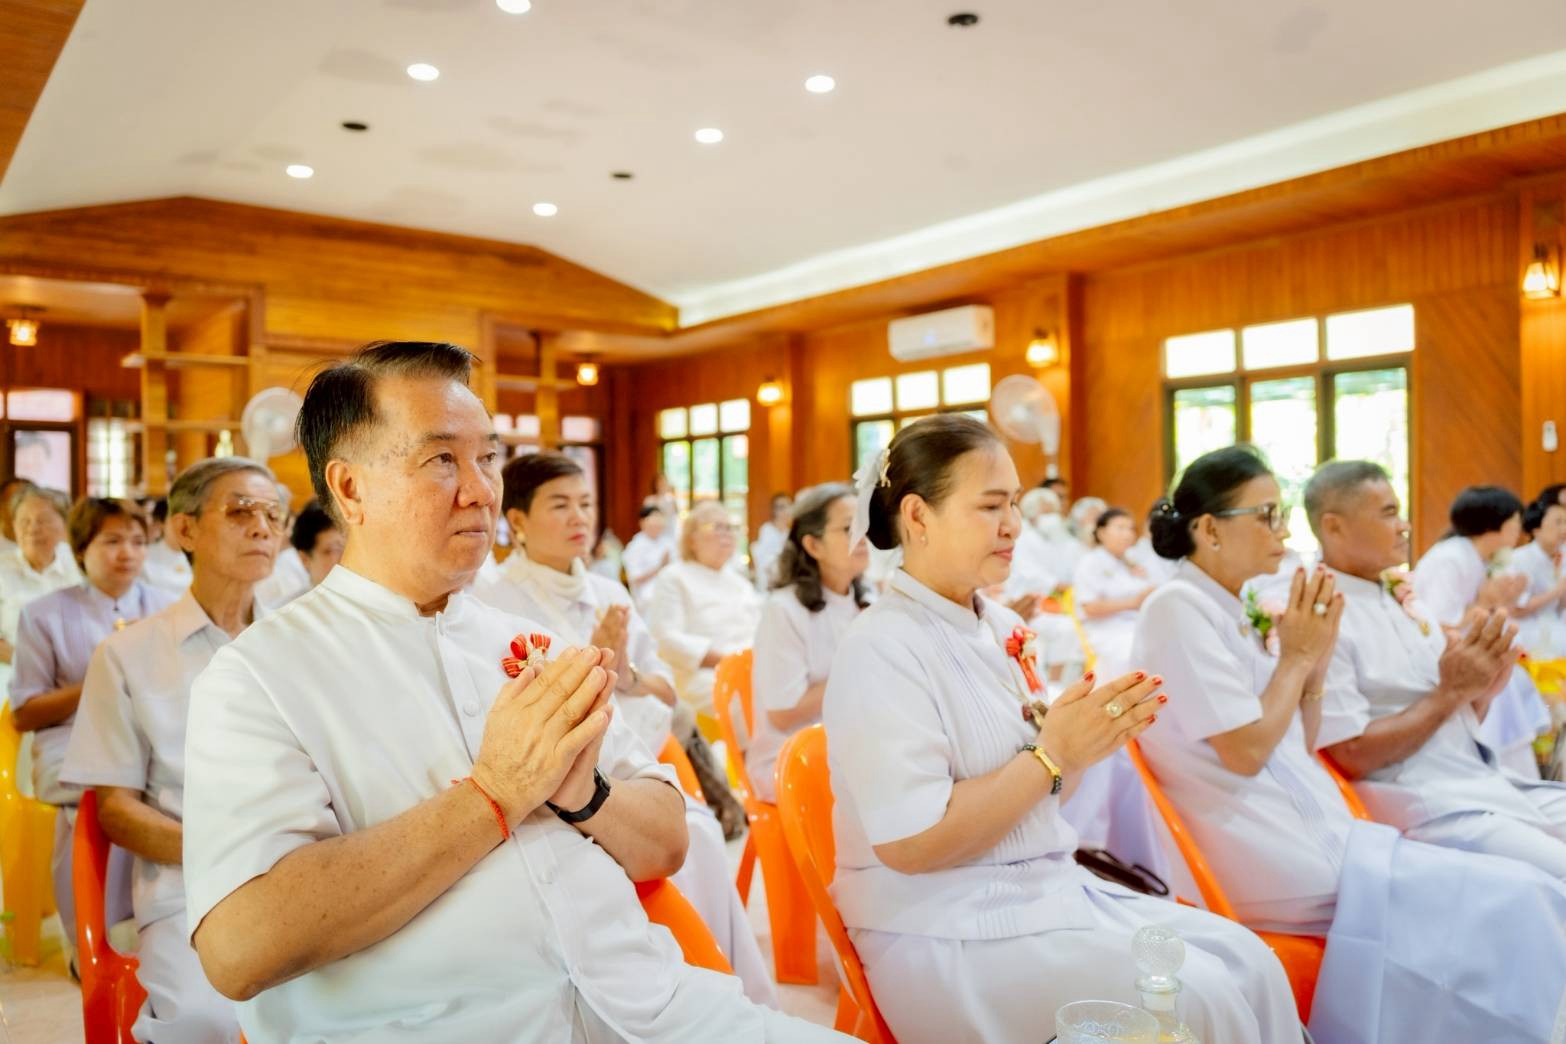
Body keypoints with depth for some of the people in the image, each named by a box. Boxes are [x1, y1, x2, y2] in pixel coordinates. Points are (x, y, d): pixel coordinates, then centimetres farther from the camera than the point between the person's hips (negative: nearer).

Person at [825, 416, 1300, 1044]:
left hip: (1050, 890, 8)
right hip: (947, 933, -8)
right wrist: (1053, 752, -21)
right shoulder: (882, 651, -18)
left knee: (1246, 960, -2)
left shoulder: (1001, 627, 7)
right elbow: (910, 843, -22)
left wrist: (1088, 744, -8)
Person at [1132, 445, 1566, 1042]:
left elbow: (1298, 749, 13)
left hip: (1309, 833, 8)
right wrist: (1296, 655, -7)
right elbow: (1245, 753, -17)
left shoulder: (1230, 612, 13)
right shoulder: (1179, 608, -13)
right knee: (1517, 901, -8)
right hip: (1279, 859, -8)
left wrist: (1318, 657, 1)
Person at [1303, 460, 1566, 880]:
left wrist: (1479, 692, -3)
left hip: (1492, 787, 9)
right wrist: (1450, 692, -13)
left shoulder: (1405, 602, 14)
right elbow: (1353, 757, -17)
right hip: (1429, 811, -9)